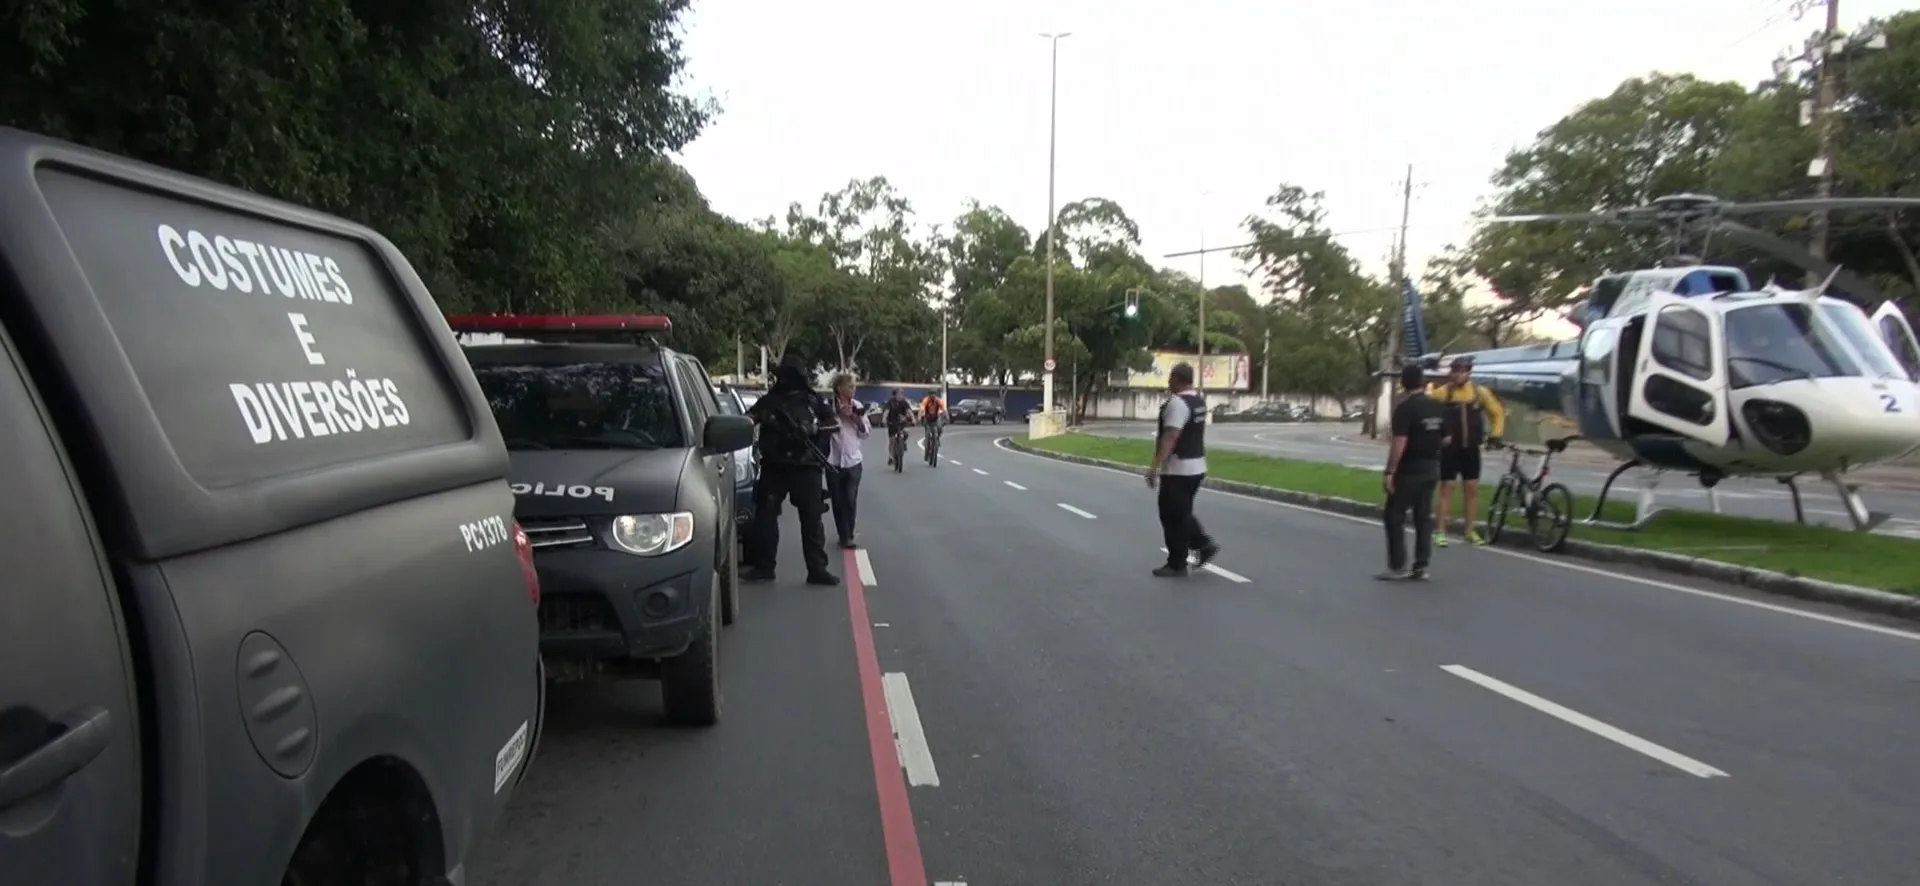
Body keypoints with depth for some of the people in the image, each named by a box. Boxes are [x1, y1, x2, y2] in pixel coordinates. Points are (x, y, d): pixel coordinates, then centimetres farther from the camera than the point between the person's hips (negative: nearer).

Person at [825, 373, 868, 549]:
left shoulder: (858, 405, 5)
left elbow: (865, 432, 9)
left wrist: (857, 419, -8)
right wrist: (839, 415, -15)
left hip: (853, 460, 2)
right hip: (834, 460, -2)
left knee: (850, 501, 0)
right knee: (838, 501, 4)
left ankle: (847, 536, 11)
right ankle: (845, 536, 11)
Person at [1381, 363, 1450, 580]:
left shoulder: (1404, 407, -15)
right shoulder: (1439, 406, 6)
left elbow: (1400, 443, -21)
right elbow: (1446, 439, 11)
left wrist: (1389, 472, -19)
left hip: (1410, 469, -7)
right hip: (1431, 468, 7)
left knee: (1395, 516, 1)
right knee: (1424, 517, 11)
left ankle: (1398, 566, -1)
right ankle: (1421, 567, 12)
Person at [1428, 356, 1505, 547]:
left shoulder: (1480, 392, 2)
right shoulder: (1441, 393, -8)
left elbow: (1497, 413, 13)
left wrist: (1495, 435, 5)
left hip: (1471, 449, 3)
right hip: (1449, 449, -3)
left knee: (1472, 488, 8)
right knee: (1447, 487, -1)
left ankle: (1470, 530, 20)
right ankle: (1440, 531, 5)